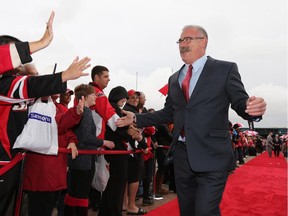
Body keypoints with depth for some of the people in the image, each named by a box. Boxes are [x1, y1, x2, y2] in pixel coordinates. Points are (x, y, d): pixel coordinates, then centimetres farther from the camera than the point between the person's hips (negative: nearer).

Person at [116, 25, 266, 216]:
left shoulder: (225, 69, -1)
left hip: (212, 156, -5)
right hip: (182, 155, 6)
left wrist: (253, 109, -28)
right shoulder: (174, 79, 15)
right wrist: (136, 119, 12)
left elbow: (241, 104, -4)